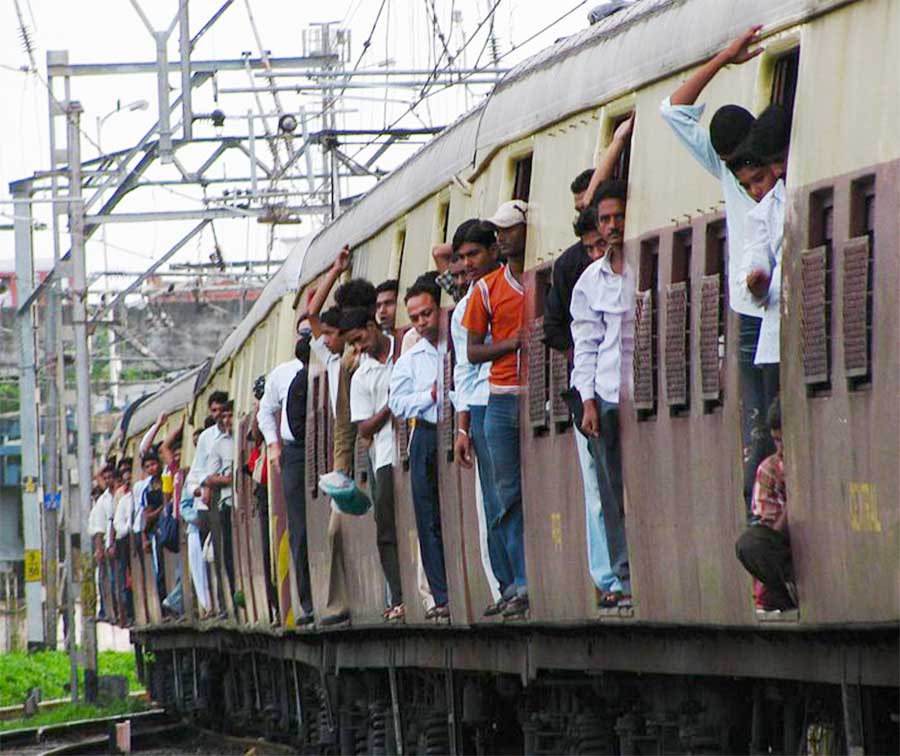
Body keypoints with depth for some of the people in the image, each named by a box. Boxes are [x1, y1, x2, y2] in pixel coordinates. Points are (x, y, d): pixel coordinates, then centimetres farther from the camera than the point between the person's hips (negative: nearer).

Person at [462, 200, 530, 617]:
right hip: (502, 400, 3)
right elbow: (473, 350, 9)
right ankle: (523, 584, 2)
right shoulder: (487, 288, 11)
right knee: (509, 496, 0)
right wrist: (514, 342, -7)